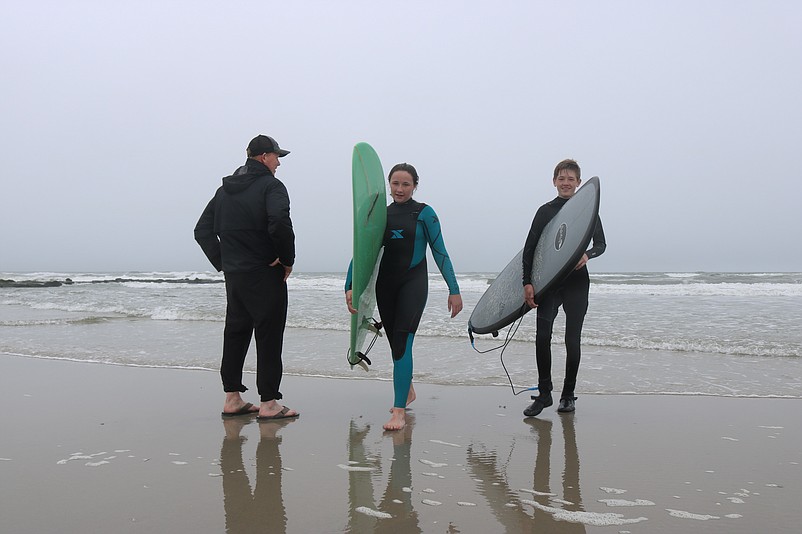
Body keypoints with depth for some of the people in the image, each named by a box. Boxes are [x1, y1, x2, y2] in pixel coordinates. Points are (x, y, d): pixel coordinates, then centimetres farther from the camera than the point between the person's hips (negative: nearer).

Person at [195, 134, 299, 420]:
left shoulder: (225, 190, 15)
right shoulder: (270, 185, -8)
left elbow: (202, 230, 15)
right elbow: (280, 223, -27)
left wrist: (222, 263, 13)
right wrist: (288, 260, -14)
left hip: (233, 275, 7)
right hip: (265, 275, -7)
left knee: (235, 333, 13)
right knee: (269, 337, -1)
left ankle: (232, 398, 19)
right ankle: (268, 403, 1)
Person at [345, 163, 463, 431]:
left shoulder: (424, 213, -1)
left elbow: (440, 253, -2)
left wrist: (454, 290, -5)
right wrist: (350, 286, -6)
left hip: (414, 283, -4)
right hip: (385, 284, 4)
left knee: (402, 343, -15)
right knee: (395, 343, 14)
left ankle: (399, 411, -15)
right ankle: (407, 391, 38)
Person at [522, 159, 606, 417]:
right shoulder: (545, 211, 5)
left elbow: (601, 244, 7)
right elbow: (529, 249, 2)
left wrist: (587, 255, -17)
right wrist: (527, 283, -9)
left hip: (576, 282, 0)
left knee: (572, 339, 2)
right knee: (542, 337, -9)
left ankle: (568, 395, 15)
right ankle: (544, 394, 2)